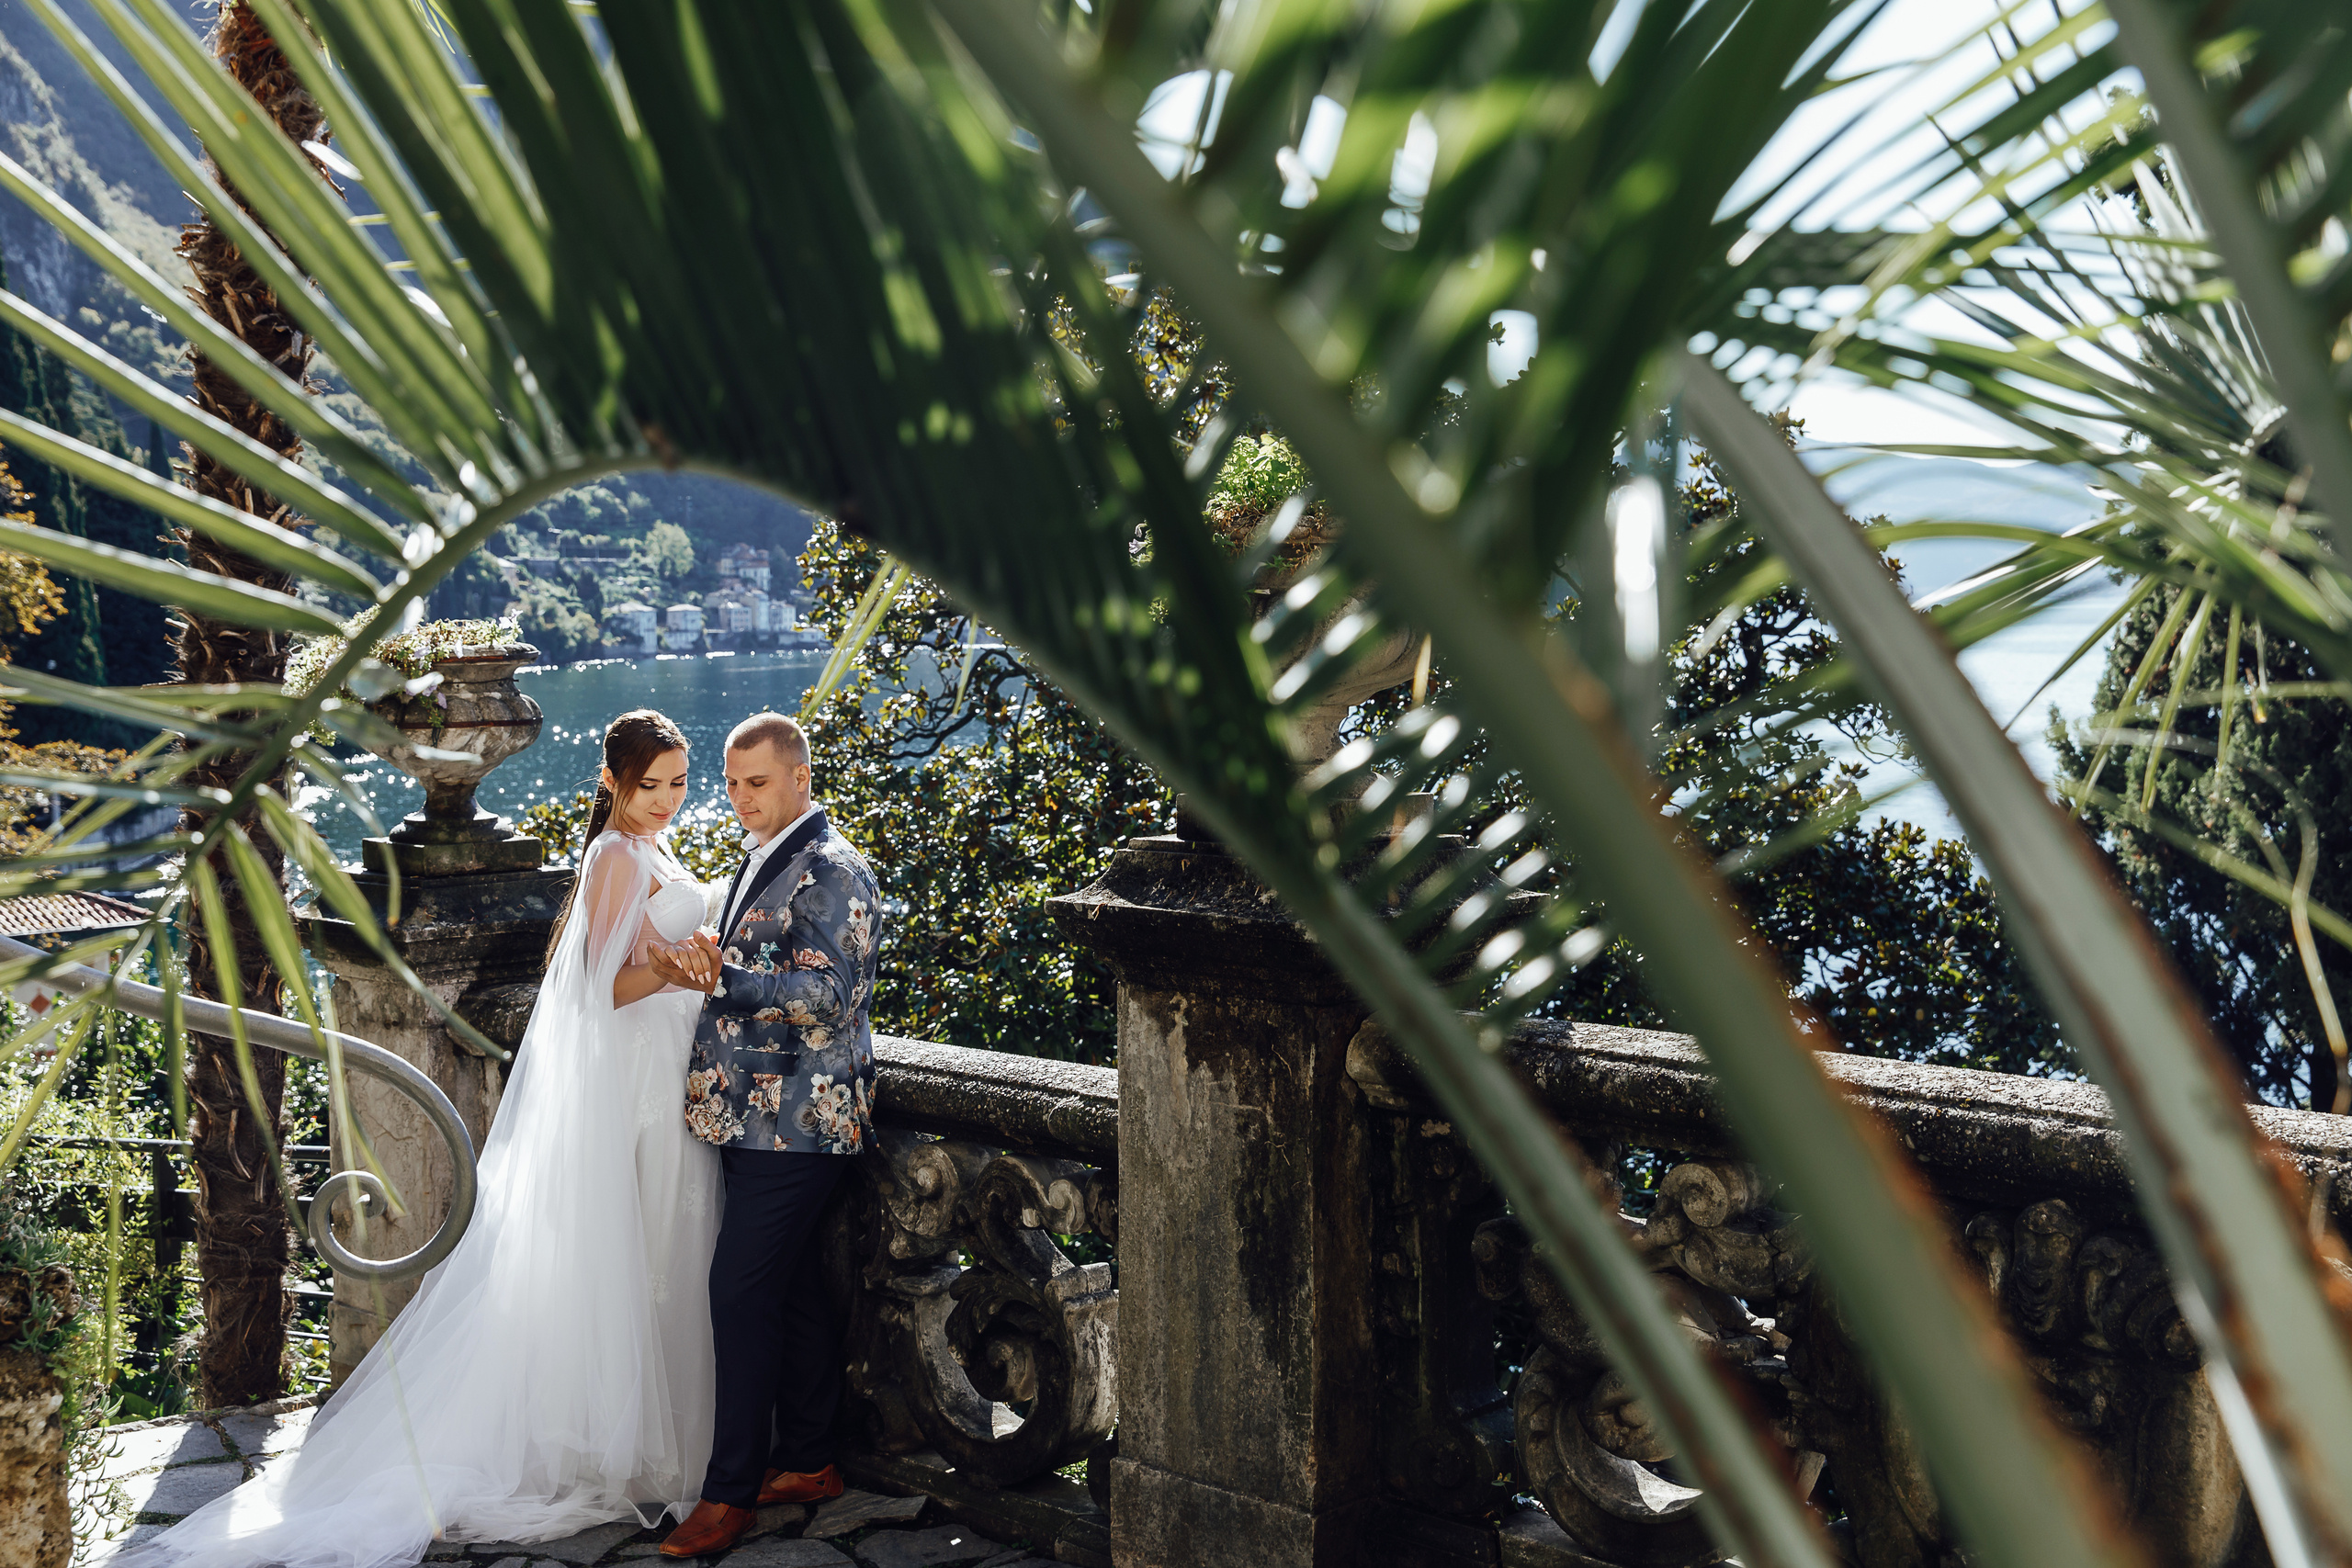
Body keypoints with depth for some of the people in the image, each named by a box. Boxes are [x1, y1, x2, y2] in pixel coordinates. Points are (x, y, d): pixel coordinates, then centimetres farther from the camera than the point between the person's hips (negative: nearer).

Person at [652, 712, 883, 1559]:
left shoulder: (832, 870, -13)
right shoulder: (762, 862, 18)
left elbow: (825, 995, -20)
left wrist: (721, 976, -25)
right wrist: (697, 969, 4)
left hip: (796, 1119, -10)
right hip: (758, 1116, 10)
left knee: (741, 1290, -8)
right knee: (792, 1287, 14)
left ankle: (731, 1493, 0)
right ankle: (807, 1461, 24)